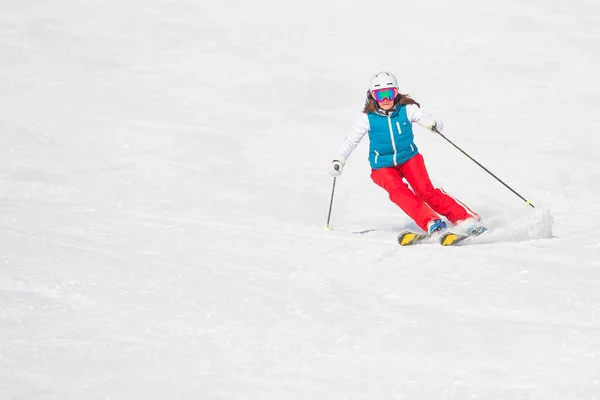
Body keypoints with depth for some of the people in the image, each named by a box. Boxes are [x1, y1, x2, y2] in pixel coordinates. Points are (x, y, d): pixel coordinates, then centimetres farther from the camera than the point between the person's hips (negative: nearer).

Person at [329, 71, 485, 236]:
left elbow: (424, 117, -17)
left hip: (409, 158, 0)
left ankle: (467, 218, -19)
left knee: (425, 190, -20)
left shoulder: (406, 109, -11)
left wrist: (433, 123, -41)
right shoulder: (368, 118, -9)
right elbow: (351, 141, -2)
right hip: (383, 166, 0)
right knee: (398, 190, -30)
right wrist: (338, 159, -14)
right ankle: (431, 223, -41)